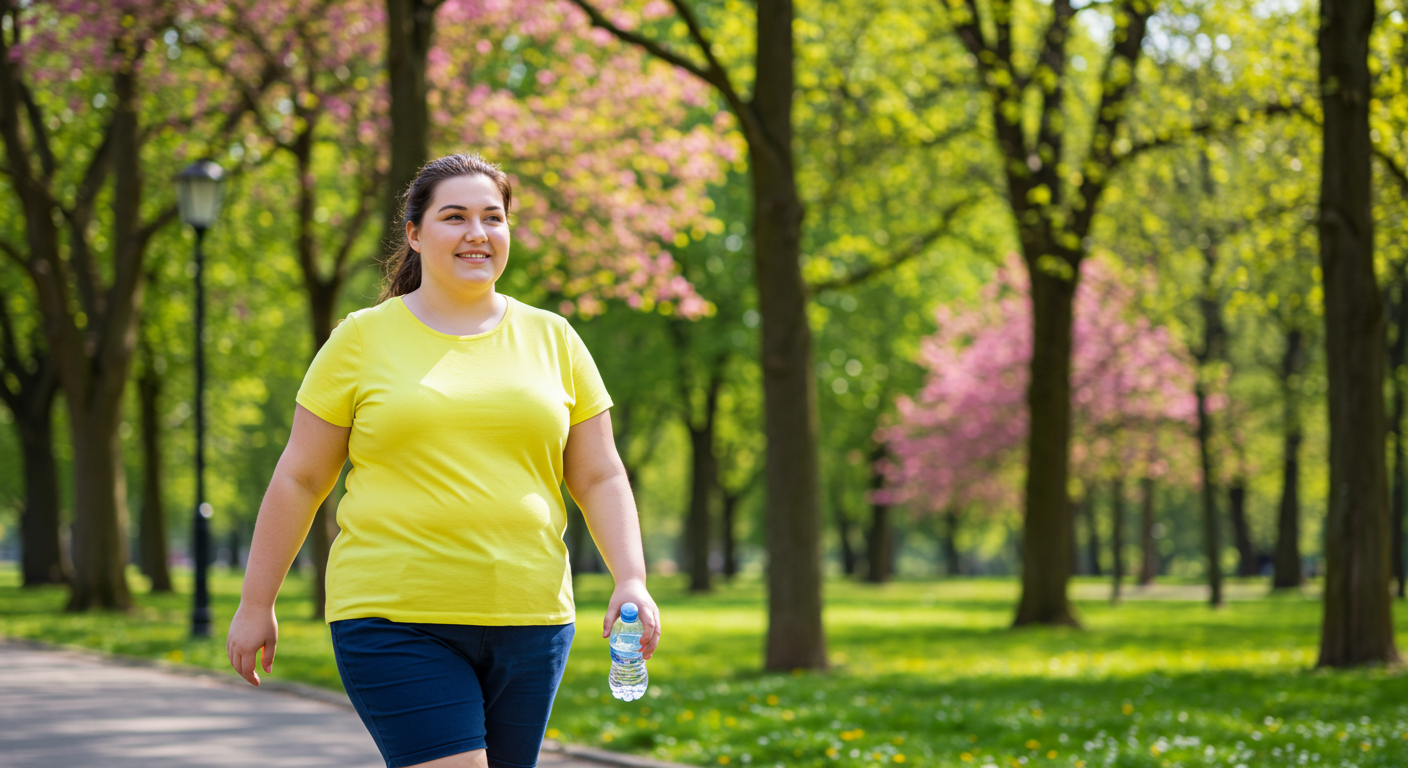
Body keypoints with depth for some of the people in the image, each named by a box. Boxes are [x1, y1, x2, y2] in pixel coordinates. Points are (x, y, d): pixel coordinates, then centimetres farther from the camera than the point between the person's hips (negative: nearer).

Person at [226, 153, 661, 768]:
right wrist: (255, 604, 6)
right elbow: (298, 479, 6)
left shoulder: (552, 340, 10)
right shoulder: (364, 338, 3)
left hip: (527, 620, 4)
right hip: (395, 620, -3)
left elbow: (600, 479, 11)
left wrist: (632, 581, -4)